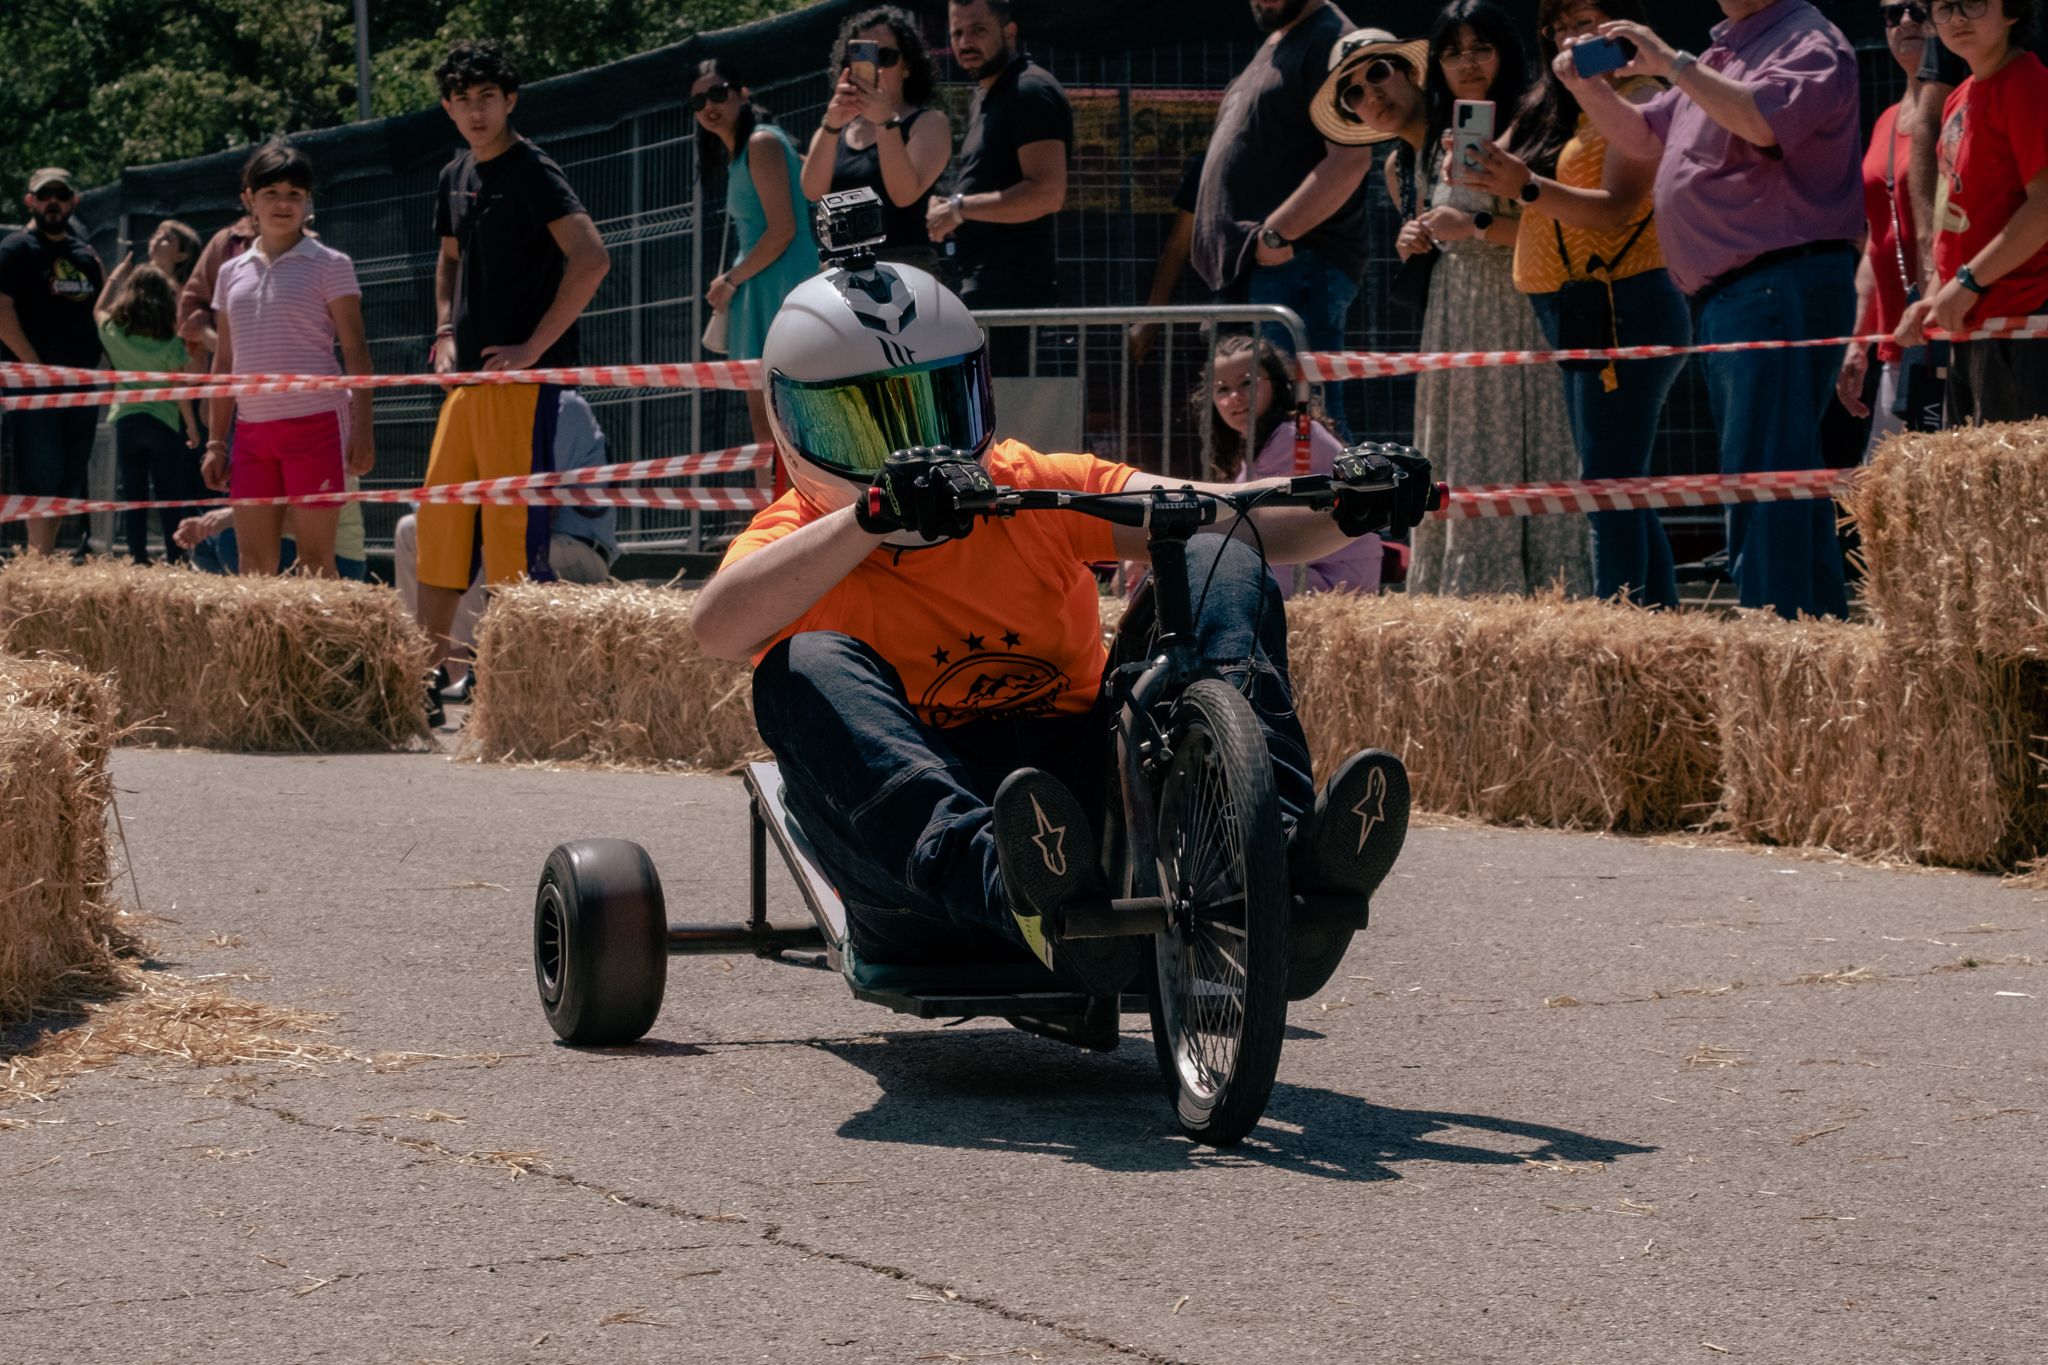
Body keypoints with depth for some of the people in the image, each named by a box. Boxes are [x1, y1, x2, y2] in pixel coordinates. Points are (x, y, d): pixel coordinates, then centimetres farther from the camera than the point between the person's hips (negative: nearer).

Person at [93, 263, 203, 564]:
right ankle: (175, 558, 0)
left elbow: (99, 311, 20)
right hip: (163, 422, -2)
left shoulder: (114, 334, -3)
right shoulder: (171, 344, -9)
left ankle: (138, 559, 2)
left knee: (133, 497, 5)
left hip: (126, 421, 2)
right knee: (168, 497, 3)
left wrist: (114, 278, 29)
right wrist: (192, 427, 5)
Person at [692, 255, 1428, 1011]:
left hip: (1087, 795, 2)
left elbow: (1229, 519, 0)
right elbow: (717, 627, -19)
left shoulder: (1041, 493, 14)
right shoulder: (796, 540, 6)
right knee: (808, 671, -28)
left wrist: (1346, 508, -21)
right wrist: (872, 516, -31)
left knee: (1218, 566, -9)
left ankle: (1283, 859, -34)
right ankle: (1007, 885, -54)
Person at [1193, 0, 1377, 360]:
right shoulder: (1274, 44, 24)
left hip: (1298, 262, -10)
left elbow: (1350, 160, -20)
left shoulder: (1330, 42, -8)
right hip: (1249, 270, 11)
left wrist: (1275, 234, -21)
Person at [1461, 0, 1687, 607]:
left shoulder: (1636, 101, -6)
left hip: (1619, 310, -10)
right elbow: (1544, 224, 16)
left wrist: (1528, 187, -31)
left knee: (1608, 490, -14)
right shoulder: (1558, 108, 19)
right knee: (1621, 492, 10)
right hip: (1575, 313, 10)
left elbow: (1616, 210, -19)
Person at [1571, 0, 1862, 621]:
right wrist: (1590, 89, 8)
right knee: (1789, 480, 13)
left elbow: (1764, 119, -25)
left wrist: (1673, 64, -20)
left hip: (1783, 285, -10)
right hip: (1727, 300, 10)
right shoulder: (1724, 52, 22)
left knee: (1761, 480, -15)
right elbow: (1643, 137, 26)